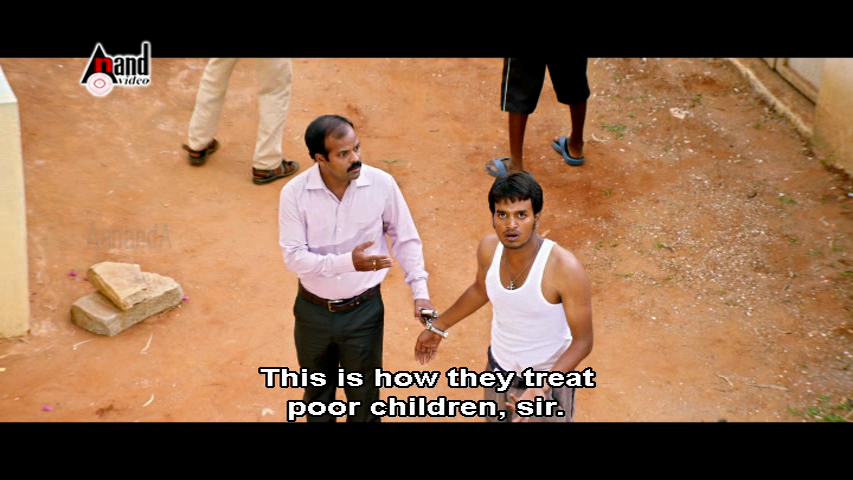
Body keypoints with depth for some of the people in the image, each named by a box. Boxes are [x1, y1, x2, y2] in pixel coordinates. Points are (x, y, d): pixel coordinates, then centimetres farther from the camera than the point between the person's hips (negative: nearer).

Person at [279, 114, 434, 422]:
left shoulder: (382, 184, -16)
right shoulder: (295, 193, -18)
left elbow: (406, 239, -4)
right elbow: (294, 257, -19)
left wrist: (420, 291, -11)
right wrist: (348, 262, -33)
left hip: (364, 310, 0)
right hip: (313, 310, 1)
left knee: (364, 391, 17)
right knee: (317, 387, 25)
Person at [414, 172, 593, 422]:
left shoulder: (565, 269, -31)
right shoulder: (489, 249, -16)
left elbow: (583, 341, -22)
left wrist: (542, 389, -34)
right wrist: (438, 326, 16)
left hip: (550, 377, -5)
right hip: (499, 369, 5)